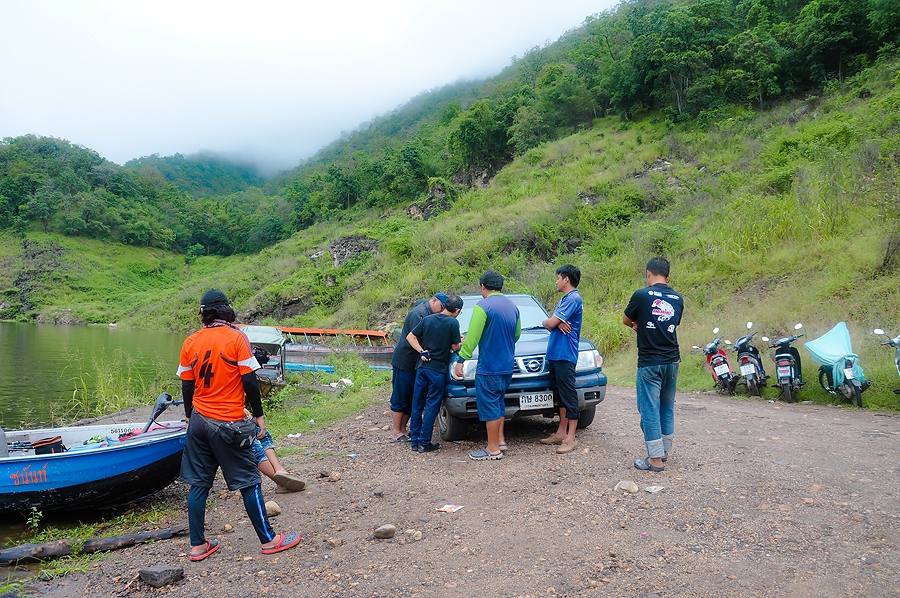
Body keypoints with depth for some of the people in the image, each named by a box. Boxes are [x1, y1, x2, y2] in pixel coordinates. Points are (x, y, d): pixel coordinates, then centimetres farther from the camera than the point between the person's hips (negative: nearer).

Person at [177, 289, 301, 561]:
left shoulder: (190, 342, 3)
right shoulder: (236, 337, -11)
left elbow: (187, 386, 8)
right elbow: (249, 380, -12)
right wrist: (259, 415, -3)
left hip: (199, 421, 5)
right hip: (228, 424, -5)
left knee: (198, 483, 13)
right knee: (248, 482, 5)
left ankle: (197, 545, 20)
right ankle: (268, 540, 14)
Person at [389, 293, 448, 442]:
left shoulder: (429, 314, 12)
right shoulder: (419, 313, -17)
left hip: (415, 363, 9)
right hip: (404, 362, -9)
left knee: (412, 398, 12)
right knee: (400, 397, -1)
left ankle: (403, 428, 21)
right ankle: (396, 431, 7)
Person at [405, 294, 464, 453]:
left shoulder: (427, 319, 5)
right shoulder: (453, 323, -10)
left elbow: (410, 337, 5)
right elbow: (455, 347, -4)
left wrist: (422, 352, 2)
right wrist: (462, 343, 15)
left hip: (422, 367, 5)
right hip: (438, 370, -5)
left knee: (417, 404, 12)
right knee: (432, 406, 2)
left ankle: (414, 440, 18)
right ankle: (424, 443, 4)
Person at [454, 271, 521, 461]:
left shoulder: (483, 306, -14)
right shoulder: (512, 306, 10)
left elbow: (472, 337, -17)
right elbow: (517, 334, 19)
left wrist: (460, 361, -13)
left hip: (489, 367, -8)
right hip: (507, 365, 8)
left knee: (489, 406, 0)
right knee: (499, 403, 20)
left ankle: (493, 449, 5)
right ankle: (500, 441, 25)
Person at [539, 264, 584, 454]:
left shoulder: (573, 298, -14)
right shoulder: (564, 299, 18)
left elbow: (550, 323, -17)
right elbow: (551, 323, 13)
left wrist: (549, 322, 5)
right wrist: (557, 323, -9)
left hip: (565, 355, -10)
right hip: (555, 355, 10)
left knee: (569, 396, -5)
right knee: (560, 395, 15)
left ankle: (570, 438, 0)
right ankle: (561, 432, 24)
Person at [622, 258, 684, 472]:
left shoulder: (642, 295, -10)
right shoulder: (678, 299, 5)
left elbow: (626, 320, 4)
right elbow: (673, 324, 14)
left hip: (649, 362, -5)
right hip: (672, 361, 6)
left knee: (649, 408, -1)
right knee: (667, 407, 16)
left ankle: (655, 459, -1)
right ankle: (665, 451, 26)